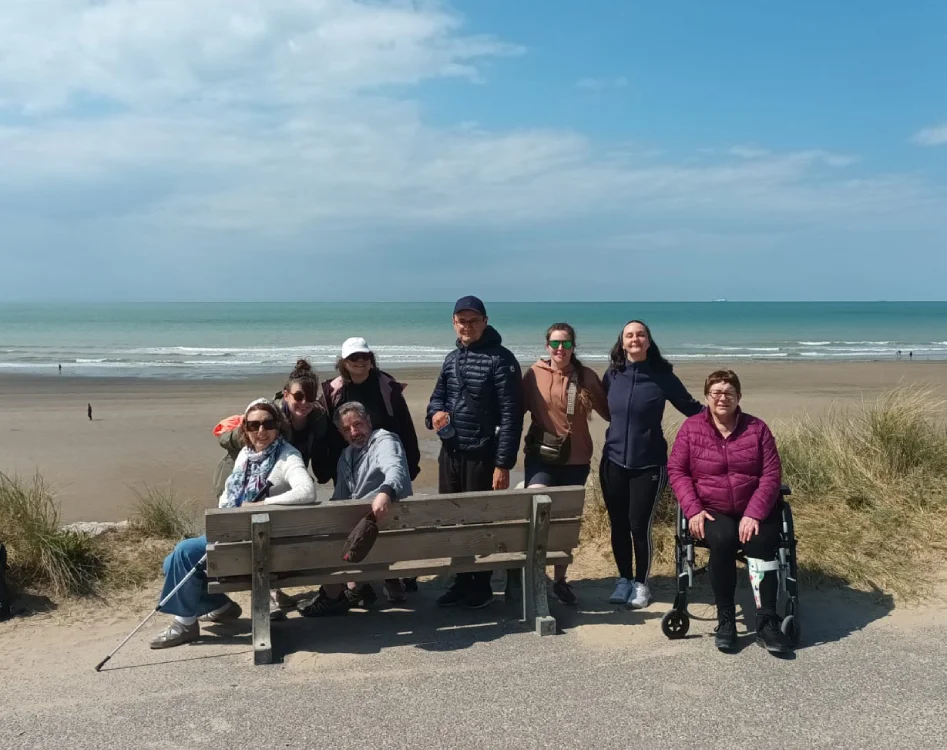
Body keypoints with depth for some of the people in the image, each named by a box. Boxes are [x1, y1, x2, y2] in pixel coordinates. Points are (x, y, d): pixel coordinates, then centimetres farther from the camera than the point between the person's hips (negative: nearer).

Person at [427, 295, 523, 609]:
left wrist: (503, 464, -19)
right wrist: (435, 412, -6)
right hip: (449, 453, 7)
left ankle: (482, 585, 21)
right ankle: (462, 581, 27)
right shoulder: (452, 358, 11)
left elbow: (511, 415, -15)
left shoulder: (500, 359, -11)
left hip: (481, 456, -6)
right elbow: (438, 395, 20)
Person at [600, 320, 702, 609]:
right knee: (618, 525, 9)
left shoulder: (662, 376, -6)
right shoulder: (612, 375, 2)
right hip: (614, 462, 3)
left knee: (639, 525, -1)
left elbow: (692, 408, -2)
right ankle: (624, 579, 27)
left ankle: (641, 583, 19)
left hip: (649, 464, -3)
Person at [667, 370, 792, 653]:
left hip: (753, 510, 1)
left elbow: (772, 474, -3)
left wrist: (754, 514, -15)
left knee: (761, 541, -29)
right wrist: (693, 510, -13)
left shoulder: (757, 428, 1)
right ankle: (725, 619, -17)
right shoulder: (691, 428, 1)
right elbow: (676, 470, 0)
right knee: (722, 540, -31)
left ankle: (766, 622, -20)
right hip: (712, 511, -1)